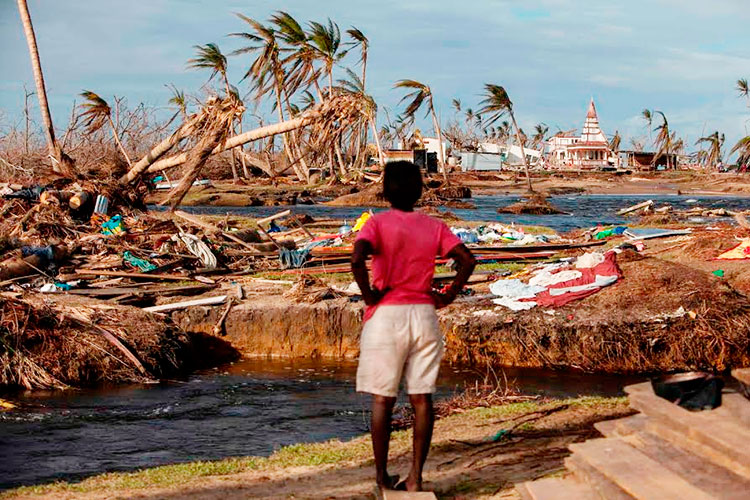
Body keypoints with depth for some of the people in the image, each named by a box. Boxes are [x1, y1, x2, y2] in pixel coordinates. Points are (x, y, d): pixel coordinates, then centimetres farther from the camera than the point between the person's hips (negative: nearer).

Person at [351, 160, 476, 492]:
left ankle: (382, 475, 14)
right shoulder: (434, 227, 5)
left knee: (382, 400, 7)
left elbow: (357, 259, -22)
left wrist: (368, 295, -9)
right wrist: (449, 296, 4)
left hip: (386, 316, -3)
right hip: (424, 315, 3)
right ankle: (416, 477, 6)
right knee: (422, 399, 6)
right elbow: (467, 260, -4)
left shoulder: (378, 223, -5)